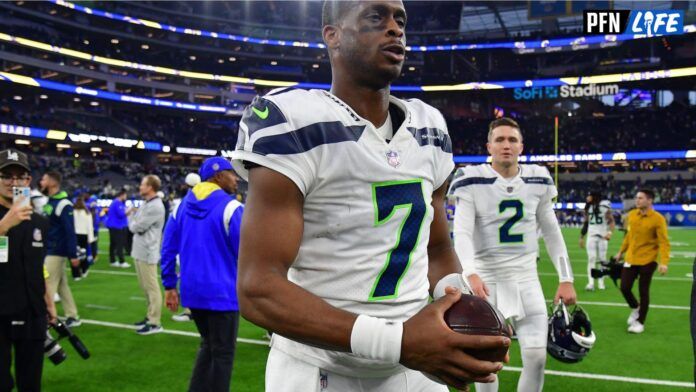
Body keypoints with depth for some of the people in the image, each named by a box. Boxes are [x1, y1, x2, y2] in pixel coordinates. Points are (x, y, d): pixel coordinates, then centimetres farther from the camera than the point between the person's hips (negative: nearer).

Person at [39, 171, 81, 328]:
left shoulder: (63, 204, -17)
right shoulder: (48, 202, 11)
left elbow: (70, 231, -19)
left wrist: (73, 255, -21)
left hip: (55, 253, -9)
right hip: (48, 251, 9)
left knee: (47, 288, -6)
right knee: (62, 286, 12)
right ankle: (72, 317, 19)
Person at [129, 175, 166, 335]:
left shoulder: (155, 207, -17)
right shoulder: (145, 203, 14)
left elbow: (136, 227, -15)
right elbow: (134, 225, 16)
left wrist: (131, 216, 2)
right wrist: (133, 215, -2)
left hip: (147, 253, -10)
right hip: (139, 251, 10)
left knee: (152, 288, -4)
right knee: (145, 287, 18)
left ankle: (155, 323, 1)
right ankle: (151, 316, 29)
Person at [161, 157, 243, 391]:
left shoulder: (182, 205, 7)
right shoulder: (230, 207, -13)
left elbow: (168, 249, 8)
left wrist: (169, 286, 13)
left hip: (192, 291, 7)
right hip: (222, 292, -7)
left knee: (208, 345, 23)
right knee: (223, 352, 6)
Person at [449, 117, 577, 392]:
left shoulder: (537, 181, 4)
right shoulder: (473, 181, -8)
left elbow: (552, 233, 11)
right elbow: (462, 233, -17)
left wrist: (566, 279, 7)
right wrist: (470, 274, -34)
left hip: (525, 277, 3)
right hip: (486, 278, -3)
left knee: (536, 357, -2)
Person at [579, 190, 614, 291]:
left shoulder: (604, 207, -7)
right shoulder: (588, 208, 8)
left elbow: (611, 221, -8)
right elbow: (585, 223, 14)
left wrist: (610, 232, -24)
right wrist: (581, 237, 15)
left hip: (602, 236, -3)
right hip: (591, 236, 3)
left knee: (602, 259, 5)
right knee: (591, 258, -7)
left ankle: (601, 282, 15)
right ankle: (591, 282, -11)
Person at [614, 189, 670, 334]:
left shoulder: (658, 219, -13)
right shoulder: (631, 215, 3)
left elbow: (664, 242, -16)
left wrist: (664, 262, -26)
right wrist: (621, 252, 24)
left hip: (647, 261, -4)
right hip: (631, 259, 5)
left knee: (643, 292, 4)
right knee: (624, 288, 3)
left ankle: (640, 322, 20)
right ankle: (635, 308, 33)